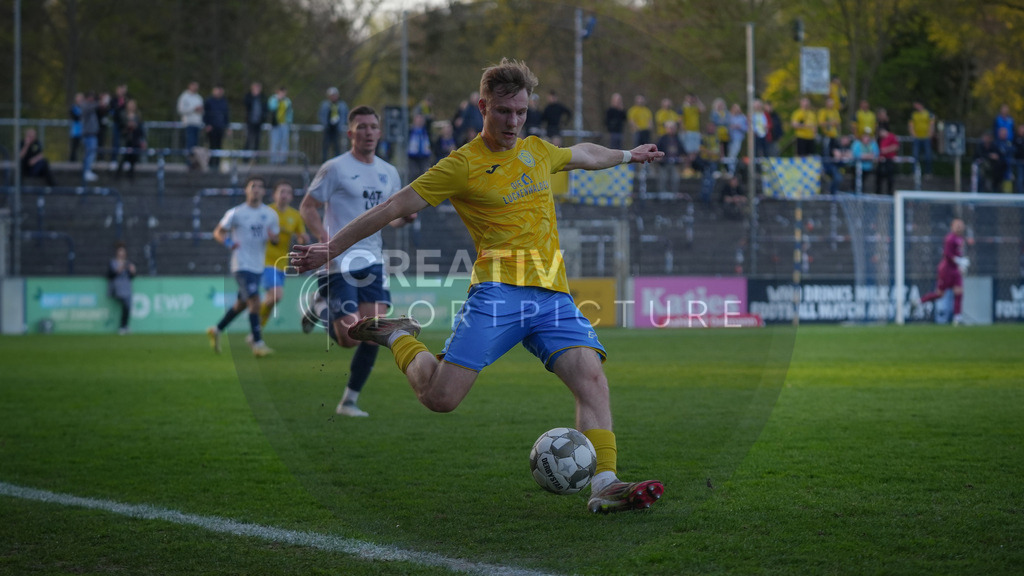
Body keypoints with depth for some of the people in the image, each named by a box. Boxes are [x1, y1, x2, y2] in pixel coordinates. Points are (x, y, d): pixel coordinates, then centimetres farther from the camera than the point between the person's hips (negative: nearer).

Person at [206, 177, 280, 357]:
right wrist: (227, 242, -19)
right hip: (242, 265, -6)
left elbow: (275, 239, 14)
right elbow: (218, 232, 2)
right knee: (254, 301, -17)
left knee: (242, 303, 16)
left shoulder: (270, 214, 7)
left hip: (258, 266, 6)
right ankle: (258, 344, -14)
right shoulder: (236, 213, -5)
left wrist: (273, 238, -11)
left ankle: (217, 330, 36)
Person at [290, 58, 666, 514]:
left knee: (592, 379, -19)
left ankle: (604, 486, -23)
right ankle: (398, 338, 14)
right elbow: (395, 207, 0)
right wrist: (331, 248, -1)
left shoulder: (537, 151, 19)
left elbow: (583, 154, 42)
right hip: (498, 291, -5)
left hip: (553, 295, 5)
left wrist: (626, 155, 56)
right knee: (440, 397, -15)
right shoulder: (463, 164, 0)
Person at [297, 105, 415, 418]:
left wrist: (405, 216, 0)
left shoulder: (389, 173, 13)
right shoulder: (335, 168, -6)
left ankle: (349, 401, 7)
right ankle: (325, 316, 24)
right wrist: (326, 240, -19)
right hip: (340, 264, -5)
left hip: (372, 262, 5)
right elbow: (307, 207, -5)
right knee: (349, 339, -12)